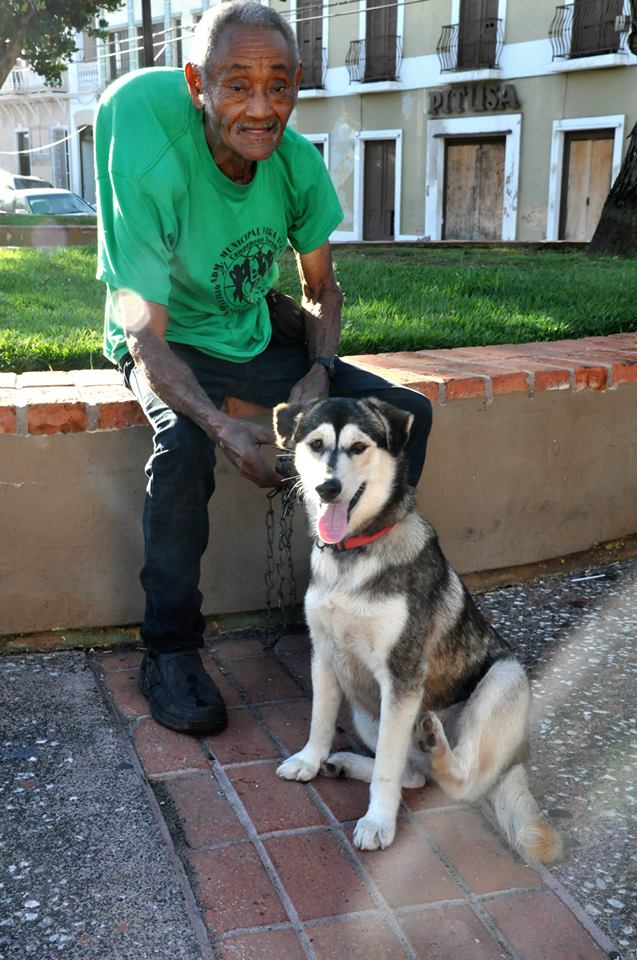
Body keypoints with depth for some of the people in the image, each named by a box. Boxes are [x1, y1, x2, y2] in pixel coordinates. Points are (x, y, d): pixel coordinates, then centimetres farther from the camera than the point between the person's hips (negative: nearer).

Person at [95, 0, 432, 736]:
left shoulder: (298, 162, -13)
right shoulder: (153, 169, -29)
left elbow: (321, 288, 1)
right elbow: (147, 336, -28)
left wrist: (319, 374, -18)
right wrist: (224, 428, -43)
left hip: (254, 333, 5)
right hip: (165, 344, -5)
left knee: (405, 412, -7)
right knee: (183, 445, -37)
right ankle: (169, 650, -17)